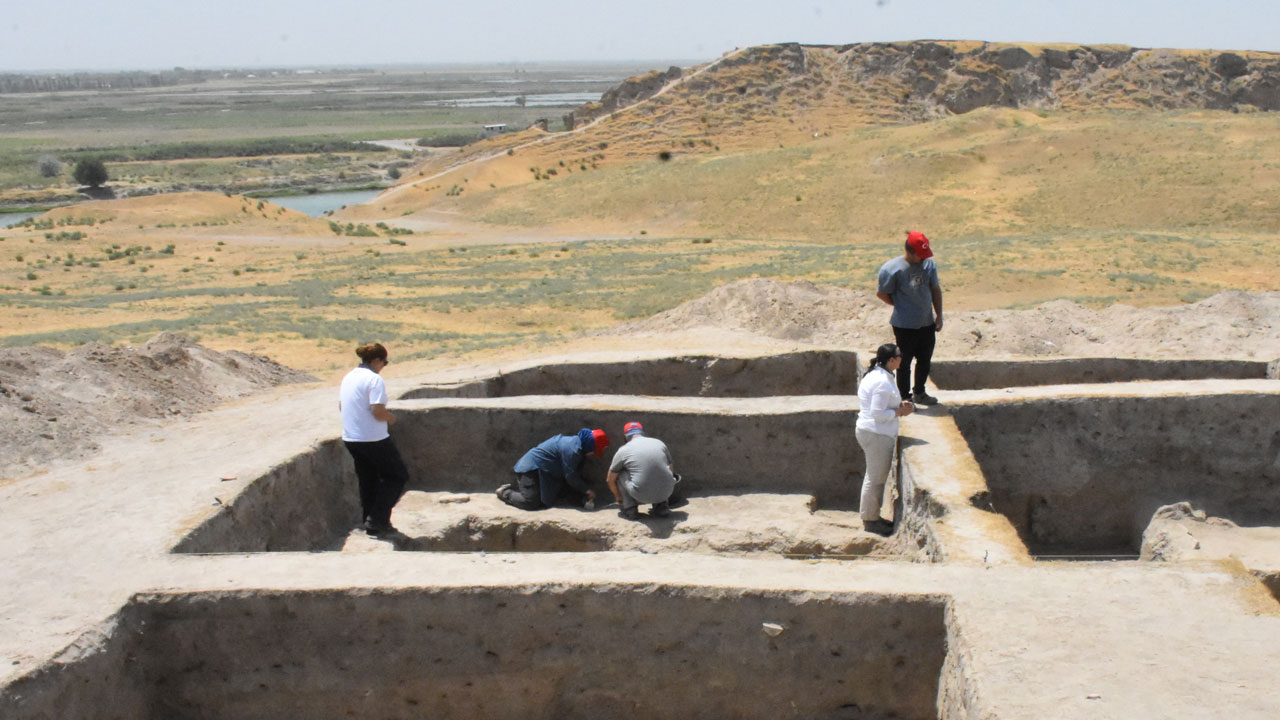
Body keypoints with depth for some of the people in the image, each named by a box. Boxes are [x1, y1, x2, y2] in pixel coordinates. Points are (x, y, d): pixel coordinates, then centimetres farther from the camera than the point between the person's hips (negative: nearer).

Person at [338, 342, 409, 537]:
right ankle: (378, 519, -2)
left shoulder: (348, 377, 10)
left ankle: (371, 524, 20)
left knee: (367, 480, 18)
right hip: (373, 439, -8)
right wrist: (390, 418, -5)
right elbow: (378, 410, -24)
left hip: (350, 439, 8)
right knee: (398, 476, 6)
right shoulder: (374, 379, -16)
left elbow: (341, 406, 18)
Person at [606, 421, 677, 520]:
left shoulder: (623, 451, 7)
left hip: (642, 494, -3)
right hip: (666, 492, 3)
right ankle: (661, 506, 20)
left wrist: (618, 497, 38)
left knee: (619, 473, 20)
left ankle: (630, 509, 14)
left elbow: (610, 480, 19)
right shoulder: (660, 443, 14)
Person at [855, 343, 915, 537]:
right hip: (877, 435, -11)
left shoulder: (874, 374, 9)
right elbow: (878, 414, -25)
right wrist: (900, 411, -14)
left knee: (875, 476, 20)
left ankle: (871, 515, 30)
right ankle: (870, 520, 10)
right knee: (876, 477, 0)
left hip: (868, 431, 11)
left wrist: (899, 404, 9)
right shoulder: (884, 382, -23)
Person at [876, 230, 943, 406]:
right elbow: (881, 293, -8)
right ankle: (905, 397, 26)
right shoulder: (892, 269, -20)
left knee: (925, 360, 18)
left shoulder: (929, 264, -4)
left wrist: (939, 316, 6)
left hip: (927, 323, 5)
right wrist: (901, 306, -2)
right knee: (904, 363, 9)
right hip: (904, 325, -5)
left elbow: (936, 289, 7)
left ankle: (919, 393, 38)